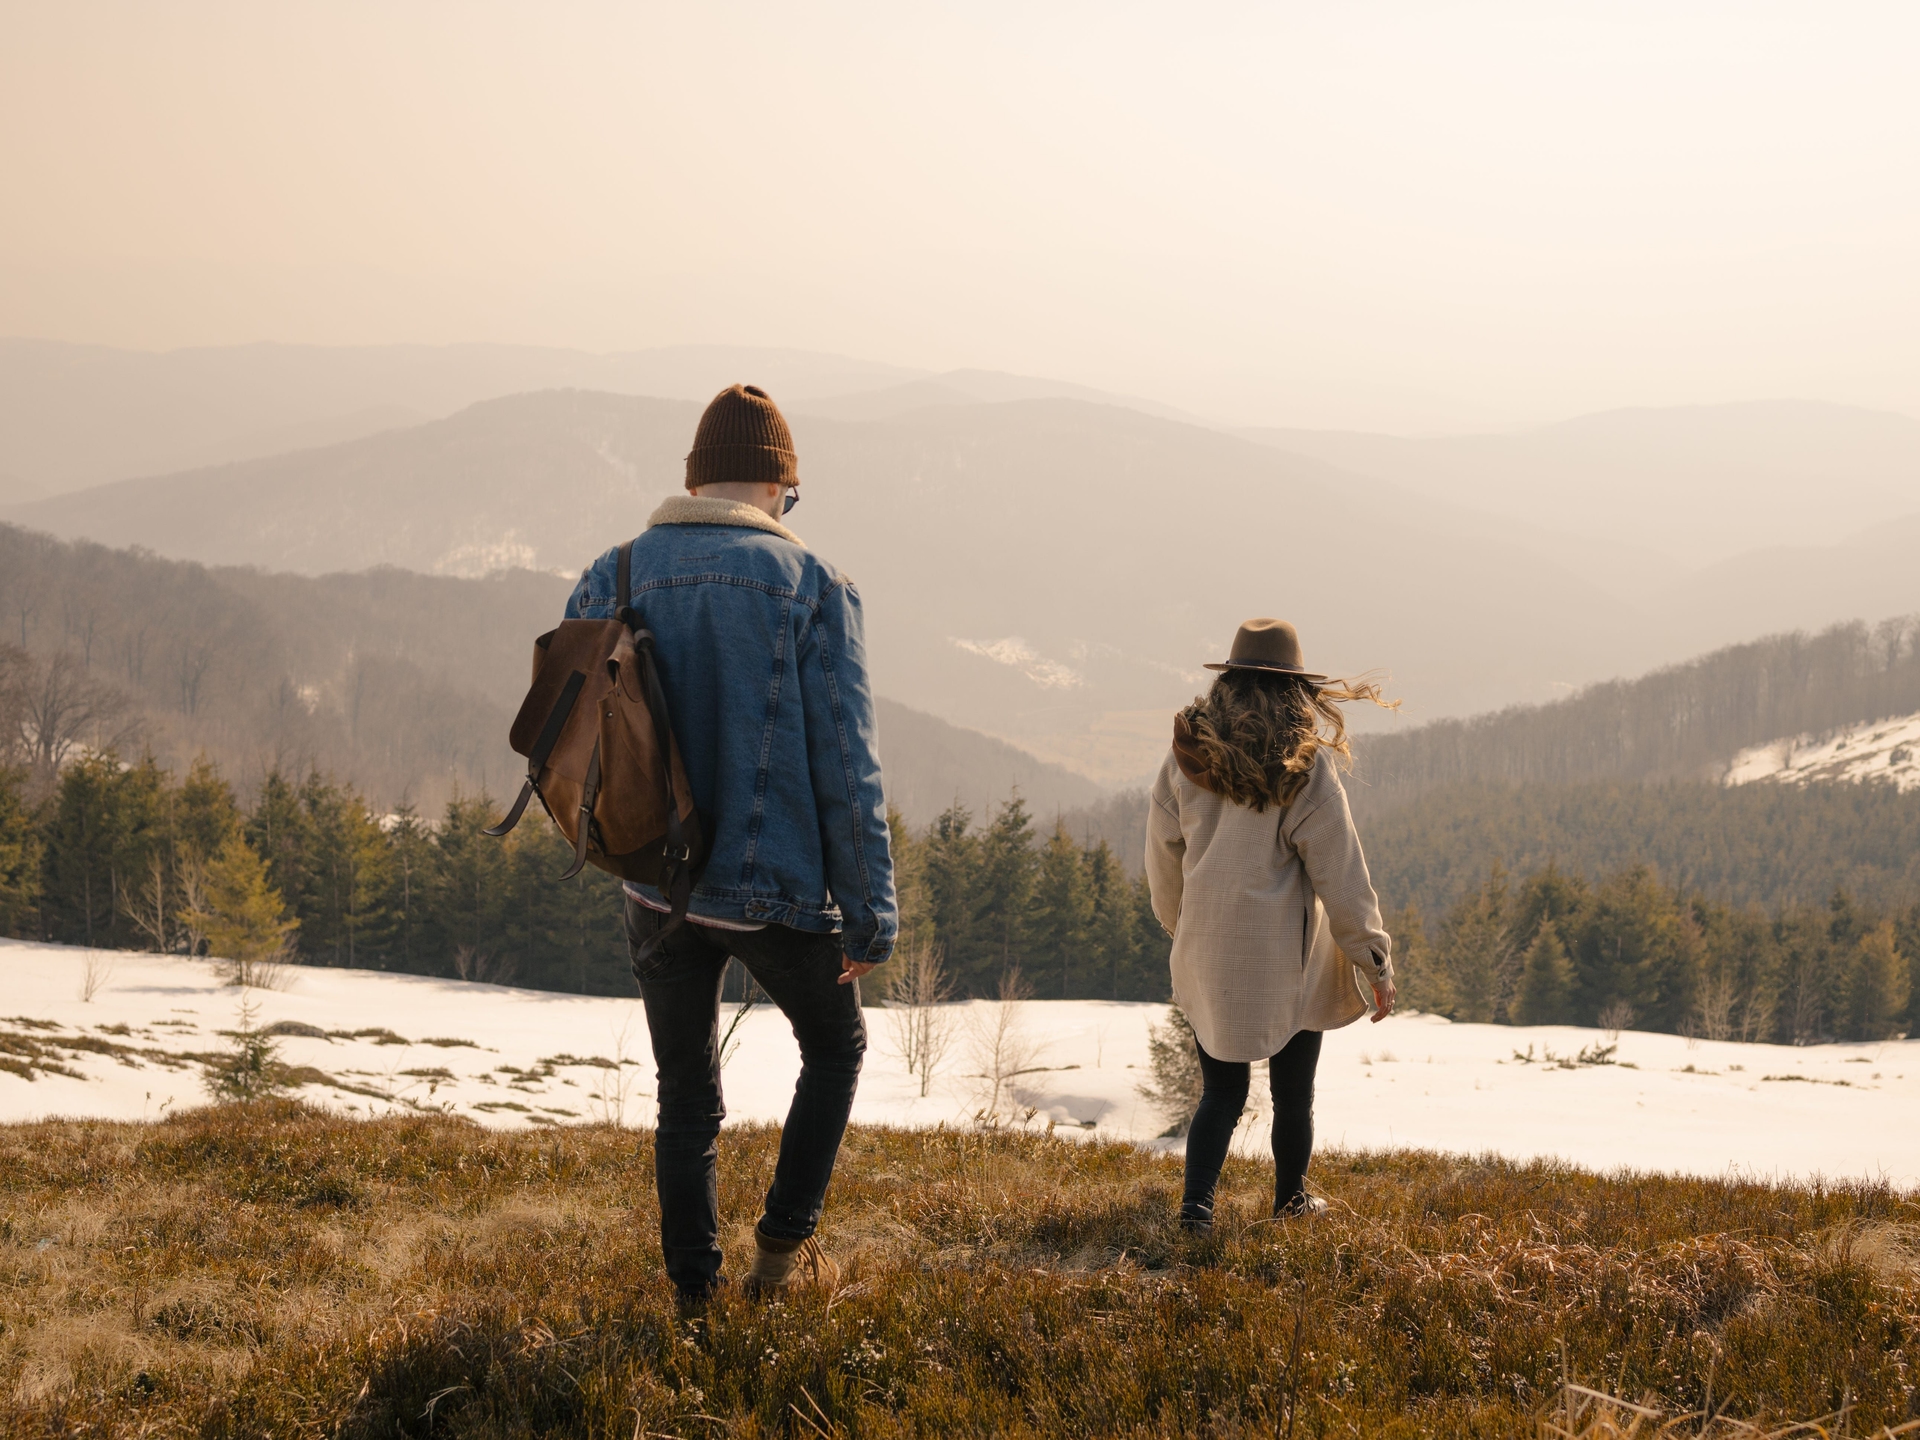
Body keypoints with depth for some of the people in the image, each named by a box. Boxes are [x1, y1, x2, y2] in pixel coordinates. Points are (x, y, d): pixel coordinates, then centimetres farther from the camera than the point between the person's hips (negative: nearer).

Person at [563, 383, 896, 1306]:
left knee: (686, 1102, 15)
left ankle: (694, 1293, 15)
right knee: (835, 1048, 23)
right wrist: (871, 911, -4)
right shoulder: (813, 589, -8)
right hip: (777, 890, -3)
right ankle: (783, 1246, 17)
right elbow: (848, 769, -10)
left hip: (657, 888, 3)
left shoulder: (612, 581, 2)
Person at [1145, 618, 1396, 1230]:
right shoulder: (1306, 768, -13)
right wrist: (1375, 962, -1)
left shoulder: (1186, 756, -2)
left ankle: (1197, 1202, -1)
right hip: (1285, 959, -3)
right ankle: (1291, 1199, 30)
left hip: (1205, 954, 3)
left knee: (1220, 1092, 13)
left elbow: (1163, 858, 7)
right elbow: (1341, 876, -10)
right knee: (1292, 1094, 16)